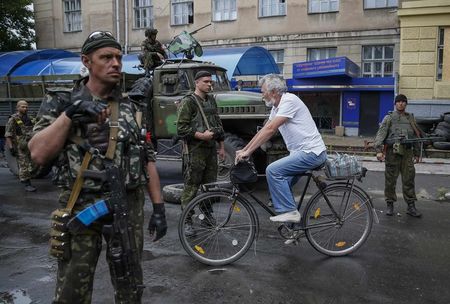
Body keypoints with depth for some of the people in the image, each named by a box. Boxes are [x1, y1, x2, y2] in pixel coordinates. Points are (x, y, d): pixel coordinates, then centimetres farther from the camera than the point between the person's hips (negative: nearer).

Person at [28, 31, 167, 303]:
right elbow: (39, 155, -10)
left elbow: (148, 160, 6)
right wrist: (69, 114, -20)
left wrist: (159, 208, 2)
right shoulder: (60, 103, 1)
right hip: (80, 208, -1)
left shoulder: (132, 108, 6)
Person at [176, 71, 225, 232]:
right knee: (191, 187, -3)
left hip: (211, 148, 7)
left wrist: (221, 146, 18)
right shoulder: (188, 101, -7)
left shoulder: (211, 100, 16)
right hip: (194, 150, -7)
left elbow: (218, 124, 21)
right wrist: (201, 136, -19)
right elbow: (181, 128, -12)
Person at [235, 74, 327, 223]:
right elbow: (264, 130, 15)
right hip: (302, 152, 10)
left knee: (273, 170, -18)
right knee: (283, 182, 12)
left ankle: (289, 211, -12)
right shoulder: (277, 107, 13)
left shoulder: (289, 101, -17)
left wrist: (248, 152, -21)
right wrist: (244, 149, 11)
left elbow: (270, 129, -23)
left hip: (312, 152, -10)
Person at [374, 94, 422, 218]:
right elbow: (381, 134, -7)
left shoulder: (411, 118, 17)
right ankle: (390, 205, 13)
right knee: (390, 180, 2)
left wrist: (417, 153, 17)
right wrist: (378, 150, -21)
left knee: (409, 179, 3)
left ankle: (411, 206, 10)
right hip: (392, 152, -3)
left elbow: (416, 136, 21)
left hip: (407, 152, 3)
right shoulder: (389, 118, 5)